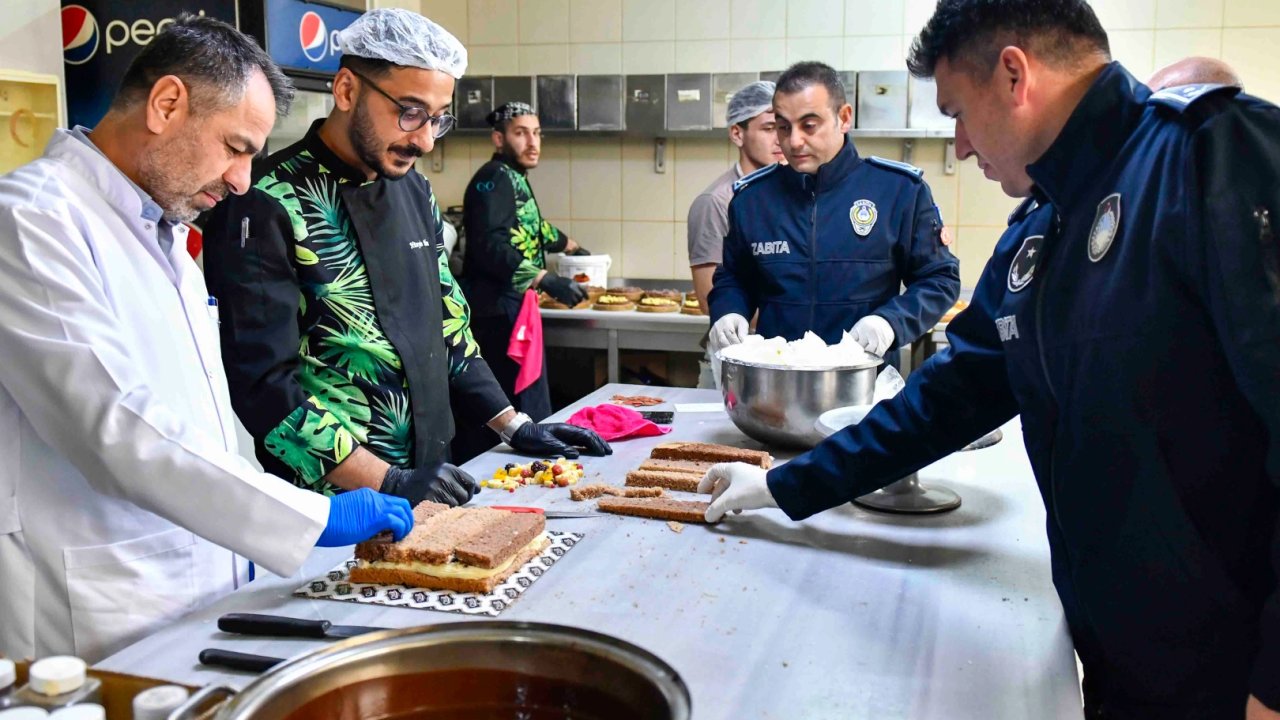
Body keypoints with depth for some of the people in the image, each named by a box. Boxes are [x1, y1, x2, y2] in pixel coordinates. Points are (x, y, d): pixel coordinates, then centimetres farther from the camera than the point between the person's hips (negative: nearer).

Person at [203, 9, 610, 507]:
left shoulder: (415, 192, 9)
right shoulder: (270, 208, -15)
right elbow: (261, 383, -19)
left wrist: (513, 426, 8)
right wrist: (389, 483, -23)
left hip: (425, 482, 7)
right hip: (331, 504, -6)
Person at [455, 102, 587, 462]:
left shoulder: (513, 179, 21)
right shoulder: (494, 178, -11)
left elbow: (532, 228, 40)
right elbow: (491, 247, -24)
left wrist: (569, 244, 57)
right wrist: (547, 281, -26)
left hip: (513, 310, 10)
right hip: (498, 314, -10)